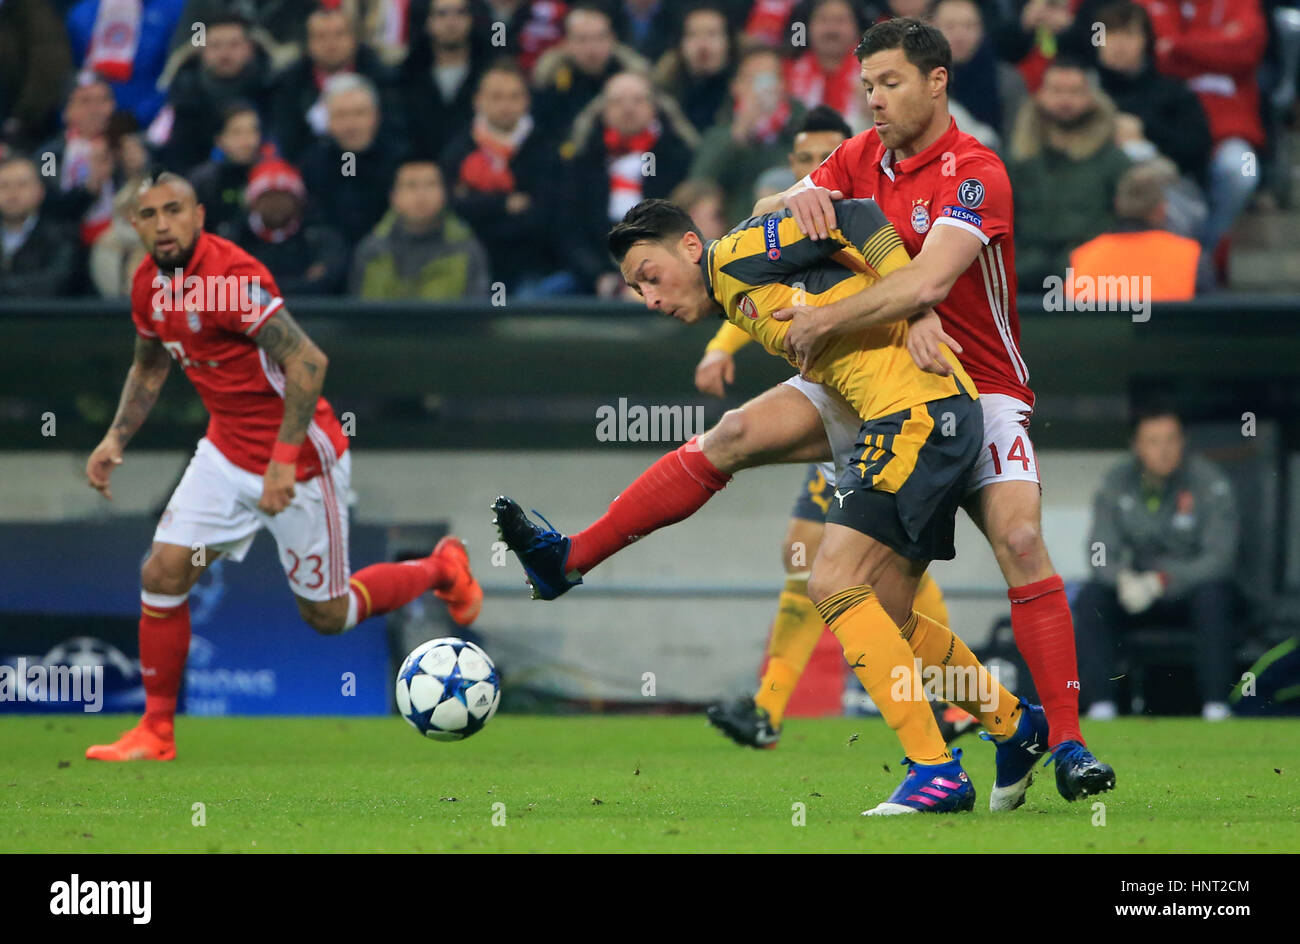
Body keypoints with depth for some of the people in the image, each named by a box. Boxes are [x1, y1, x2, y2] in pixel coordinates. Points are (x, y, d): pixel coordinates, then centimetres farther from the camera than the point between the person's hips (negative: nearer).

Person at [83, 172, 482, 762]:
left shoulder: (231, 277, -26)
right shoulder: (150, 283, 0)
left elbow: (307, 361, -29)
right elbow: (150, 366, 19)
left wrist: (284, 460, -31)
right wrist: (116, 437, 7)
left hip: (300, 463, -7)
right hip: (227, 453, 7)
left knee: (327, 616, 7)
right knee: (162, 574, -6)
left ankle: (441, 569, 32)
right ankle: (156, 731, 5)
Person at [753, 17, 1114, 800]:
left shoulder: (974, 172, -16)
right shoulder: (865, 158, 7)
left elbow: (927, 281, -29)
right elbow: (766, 216, 11)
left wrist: (825, 322, -26)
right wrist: (799, 199, -13)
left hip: (981, 389, -6)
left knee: (1019, 538, -24)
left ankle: (1068, 743, -24)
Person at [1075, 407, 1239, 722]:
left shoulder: (1209, 482, -13)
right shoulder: (1116, 484, -3)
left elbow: (1219, 557, -18)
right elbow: (1100, 554, -5)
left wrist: (1161, 581, -31)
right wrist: (1123, 579, -29)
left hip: (1192, 587, -3)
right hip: (1138, 587, 3)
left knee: (1212, 594, -36)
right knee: (1090, 598, -24)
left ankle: (1215, 705, -31)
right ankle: (1101, 705, -24)